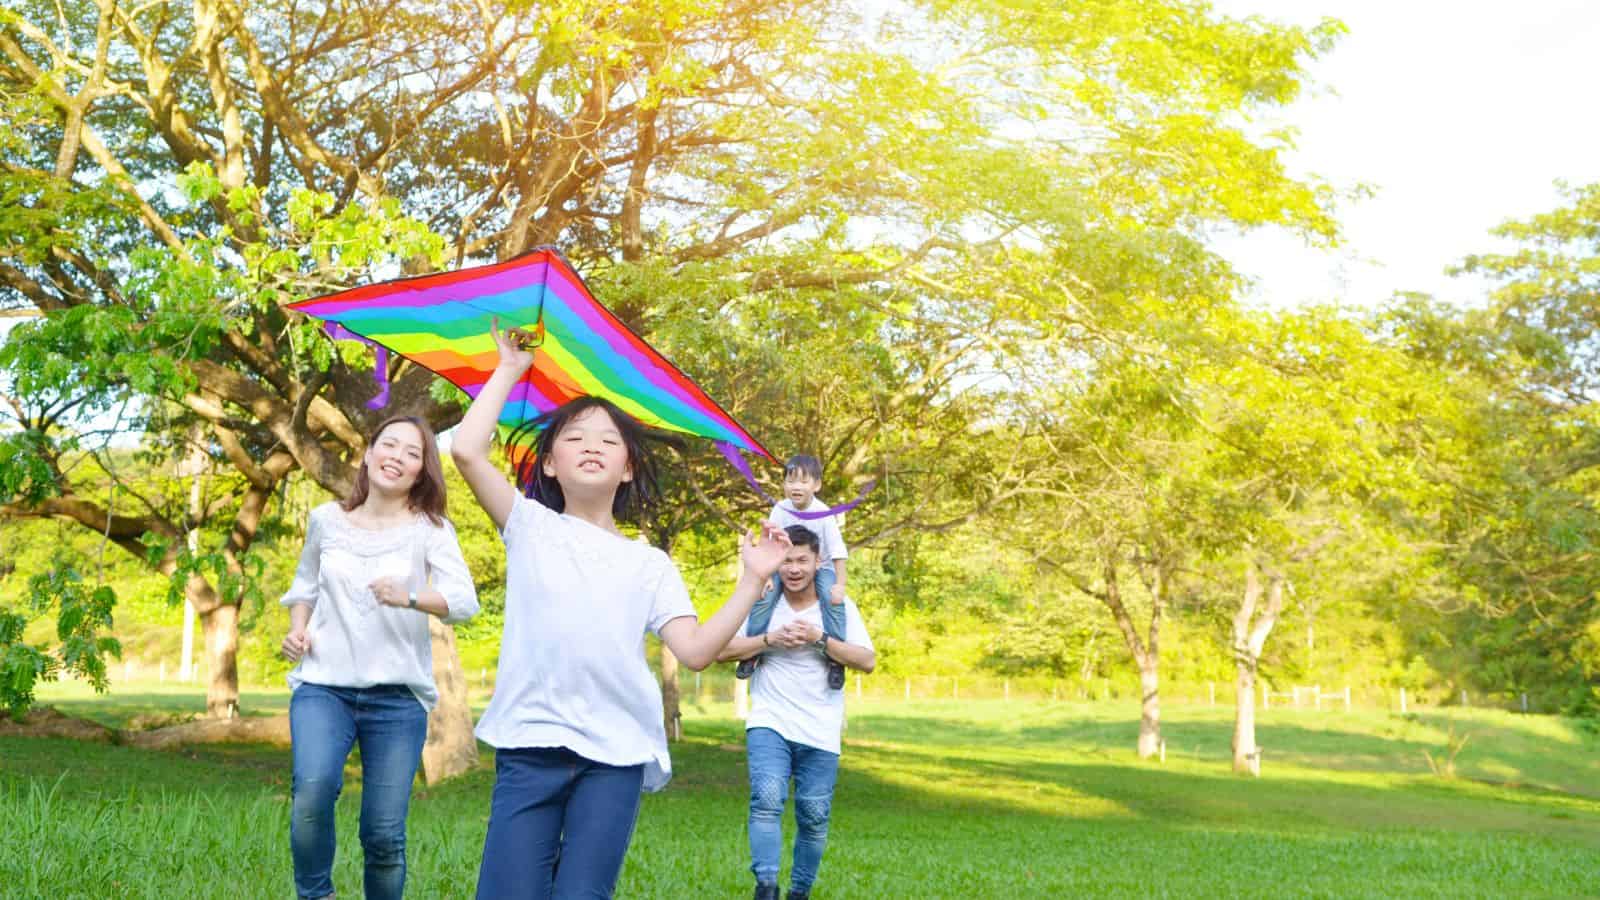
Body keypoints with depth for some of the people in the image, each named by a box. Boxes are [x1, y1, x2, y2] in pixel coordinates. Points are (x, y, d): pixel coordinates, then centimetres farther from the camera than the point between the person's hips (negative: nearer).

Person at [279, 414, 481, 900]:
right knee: (314, 785, -27)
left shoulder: (430, 528, -2)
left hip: (397, 695, -1)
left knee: (384, 834, -1)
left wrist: (409, 597, -34)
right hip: (323, 684, 1)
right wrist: (297, 628, 4)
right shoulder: (326, 519, 6)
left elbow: (464, 601, -16)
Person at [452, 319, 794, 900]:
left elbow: (695, 651, 2)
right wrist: (508, 370, 7)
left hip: (617, 753, 1)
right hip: (531, 743, -1)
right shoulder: (531, 527, 9)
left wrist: (753, 579, -4)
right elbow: (466, 450, -4)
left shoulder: (649, 564, 13)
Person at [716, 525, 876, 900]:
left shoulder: (839, 607, 1)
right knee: (767, 800, -22)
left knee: (814, 818, 4)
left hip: (820, 733, 1)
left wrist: (818, 638, -17)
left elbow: (868, 661, -7)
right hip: (769, 724, -1)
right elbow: (723, 650, -1)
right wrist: (769, 639, -15)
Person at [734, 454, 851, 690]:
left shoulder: (824, 514, -18)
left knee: (833, 600, -28)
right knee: (764, 595, -21)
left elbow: (838, 552, -17)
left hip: (820, 567, -2)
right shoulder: (780, 510, -12)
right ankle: (753, 651, -7)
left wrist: (840, 584, -24)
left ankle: (835, 660, -17)